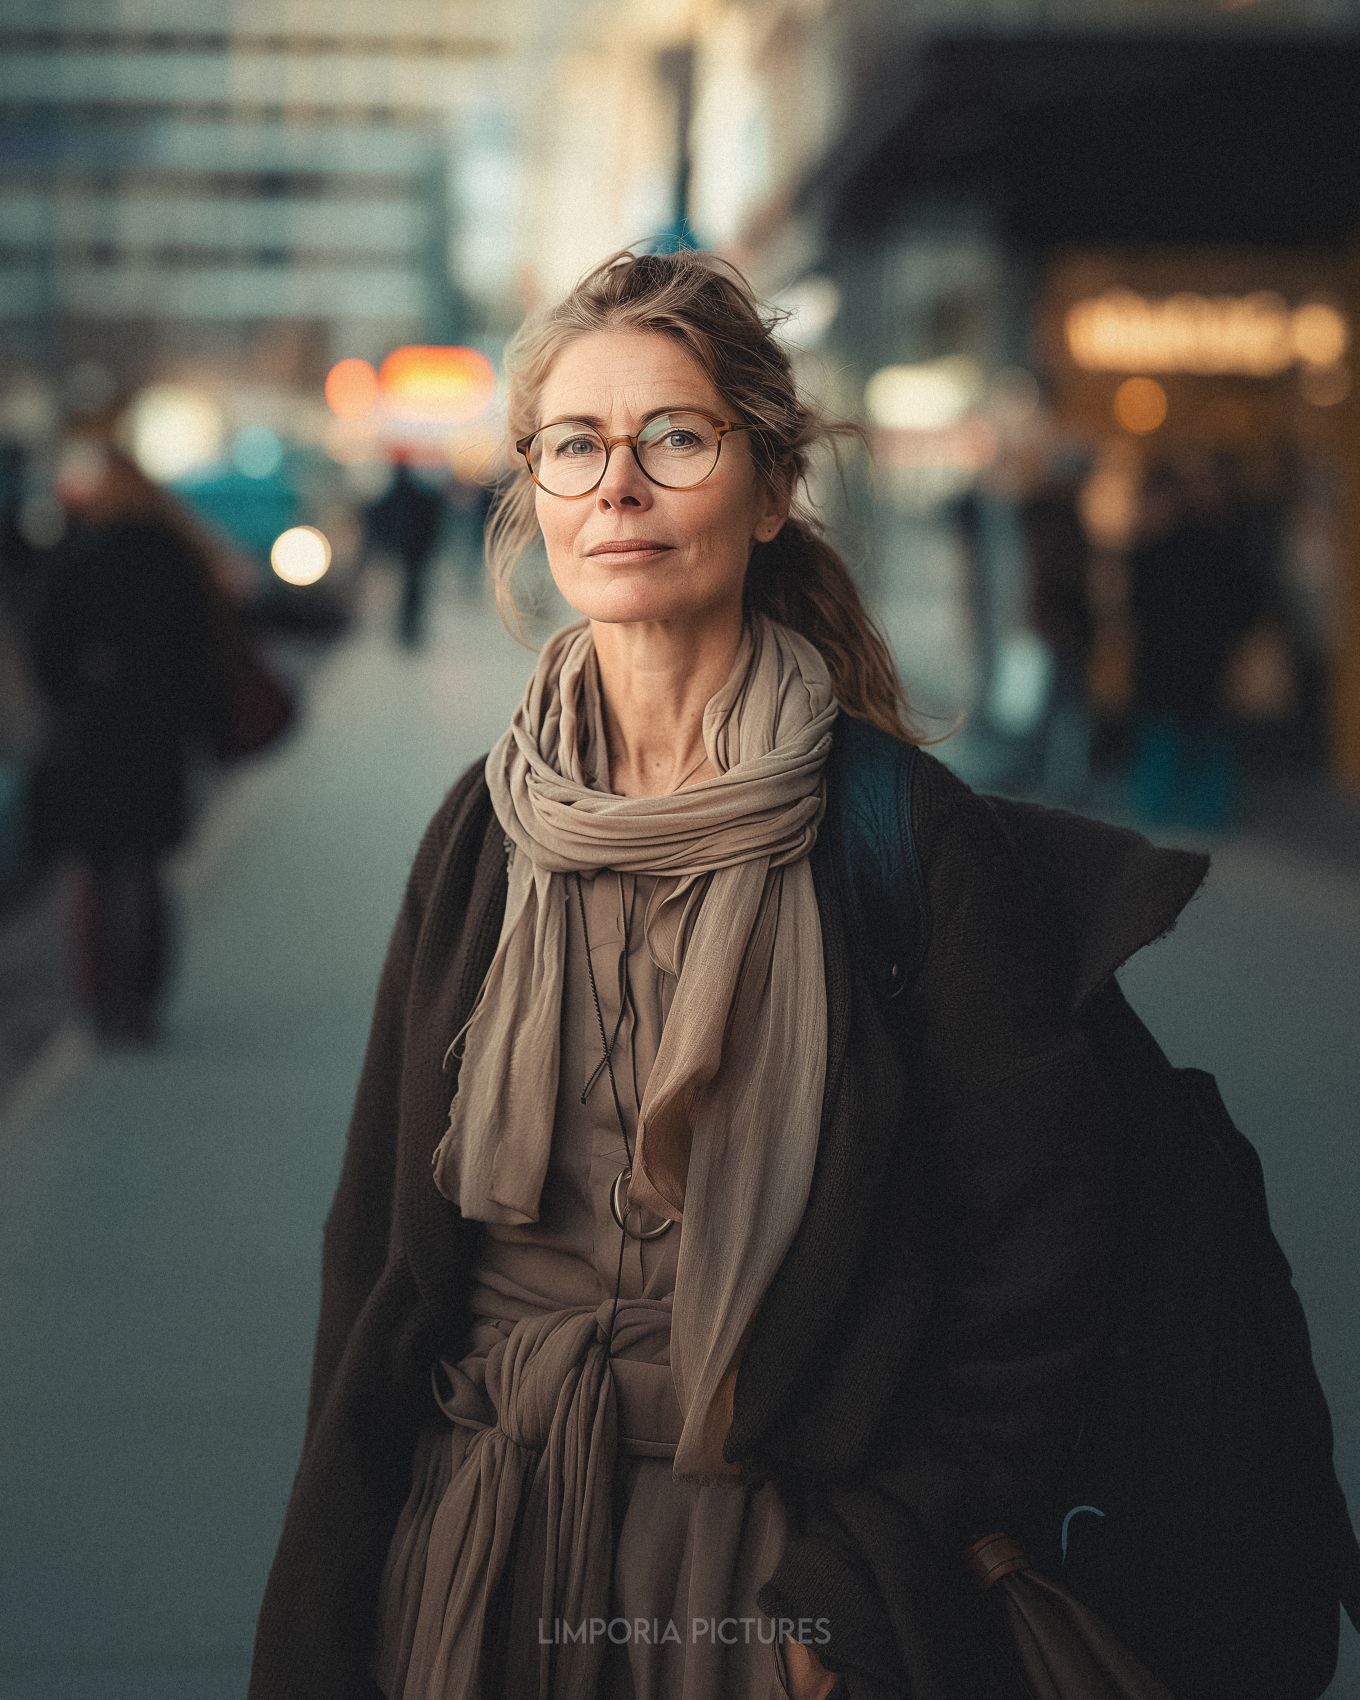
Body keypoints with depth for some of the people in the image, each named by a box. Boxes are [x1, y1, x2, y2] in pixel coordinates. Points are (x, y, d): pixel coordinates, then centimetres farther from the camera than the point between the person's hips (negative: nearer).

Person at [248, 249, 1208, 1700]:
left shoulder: (912, 835, -11)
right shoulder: (487, 833, 0)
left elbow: (1035, 1270, -9)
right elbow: (375, 1239, 5)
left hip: (778, 1564, -3)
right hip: (475, 1561, 3)